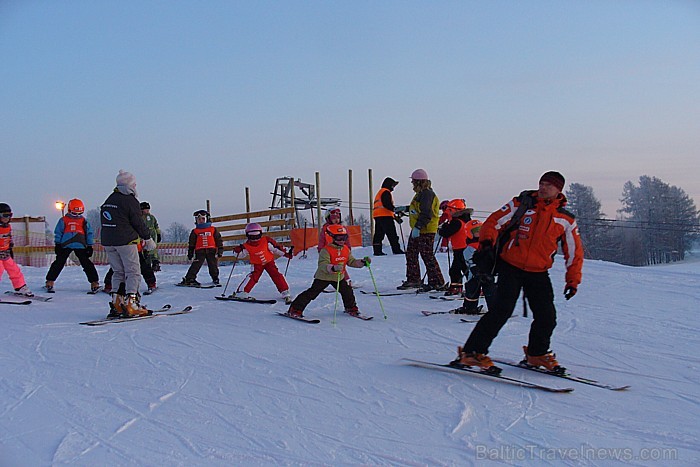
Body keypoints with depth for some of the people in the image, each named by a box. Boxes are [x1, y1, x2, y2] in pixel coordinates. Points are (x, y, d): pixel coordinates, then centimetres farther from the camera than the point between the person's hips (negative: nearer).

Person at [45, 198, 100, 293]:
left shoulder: (84, 221, 11)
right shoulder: (63, 220, 8)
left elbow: (89, 234, 13)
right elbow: (58, 233, 10)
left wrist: (89, 246, 9)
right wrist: (57, 244, 4)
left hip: (80, 246, 1)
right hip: (66, 245, -1)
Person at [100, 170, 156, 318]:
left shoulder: (108, 201, 14)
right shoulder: (130, 200, -10)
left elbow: (106, 222, 14)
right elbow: (138, 223, -8)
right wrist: (148, 239, 3)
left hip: (107, 242, 7)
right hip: (125, 241, -7)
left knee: (118, 272, 15)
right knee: (133, 272, -2)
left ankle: (116, 303, 9)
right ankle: (131, 304, -12)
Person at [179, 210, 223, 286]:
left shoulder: (213, 229, 9)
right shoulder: (195, 231, 10)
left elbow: (219, 240, 11)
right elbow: (192, 243, 12)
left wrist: (220, 250, 5)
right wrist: (190, 253, 9)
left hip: (211, 251, 1)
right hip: (200, 251, -1)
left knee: (213, 266, 5)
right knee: (196, 265, -11)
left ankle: (215, 279, 24)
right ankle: (188, 279, -10)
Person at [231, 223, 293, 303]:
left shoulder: (266, 241, -21)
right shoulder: (246, 246, -16)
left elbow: (276, 247, -11)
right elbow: (241, 255, -3)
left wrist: (286, 253, -8)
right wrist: (238, 251, -26)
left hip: (269, 261, 0)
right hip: (257, 264, 0)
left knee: (276, 275, -12)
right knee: (253, 276, -20)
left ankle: (285, 292, -6)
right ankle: (243, 293, -16)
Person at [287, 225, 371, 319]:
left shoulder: (346, 249, 1)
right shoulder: (326, 250, -21)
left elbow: (351, 261, 11)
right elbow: (323, 265, -33)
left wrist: (362, 262, -4)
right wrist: (333, 268, -51)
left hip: (339, 277, 6)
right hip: (324, 276, -6)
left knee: (347, 291, 5)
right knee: (312, 292, -8)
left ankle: (351, 308, 32)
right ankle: (295, 310, -4)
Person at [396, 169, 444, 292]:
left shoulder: (427, 193, -17)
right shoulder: (421, 193, 16)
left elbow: (426, 213, -26)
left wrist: (418, 227, -30)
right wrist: (405, 208, 38)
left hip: (426, 230, -11)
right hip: (417, 229, 11)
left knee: (427, 256, -7)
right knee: (411, 254, 14)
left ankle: (437, 282, 0)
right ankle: (413, 280, 24)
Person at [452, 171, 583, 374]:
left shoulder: (566, 220, 5)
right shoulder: (521, 204, -2)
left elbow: (574, 252, 13)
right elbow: (494, 222, -2)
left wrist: (573, 280, 9)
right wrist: (486, 244, -18)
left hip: (539, 274, 4)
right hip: (511, 267, -3)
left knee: (547, 316, 2)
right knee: (502, 310, -16)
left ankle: (537, 354, 29)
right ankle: (472, 352, -9)